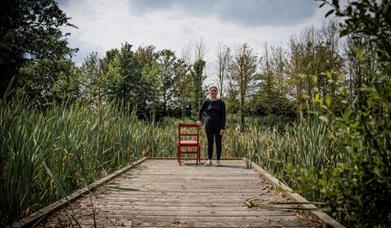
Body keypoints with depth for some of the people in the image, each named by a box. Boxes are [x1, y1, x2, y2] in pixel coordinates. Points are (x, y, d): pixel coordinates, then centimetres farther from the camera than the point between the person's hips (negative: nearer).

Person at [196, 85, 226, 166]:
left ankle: (218, 160, 12)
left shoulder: (221, 102, -1)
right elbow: (201, 111, 16)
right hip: (209, 124, 1)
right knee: (210, 142, 6)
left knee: (218, 142, 3)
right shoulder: (207, 102, 3)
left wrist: (223, 128, -11)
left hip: (218, 125, -1)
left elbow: (223, 116, -4)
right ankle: (209, 160, 15)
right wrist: (199, 120, 2)